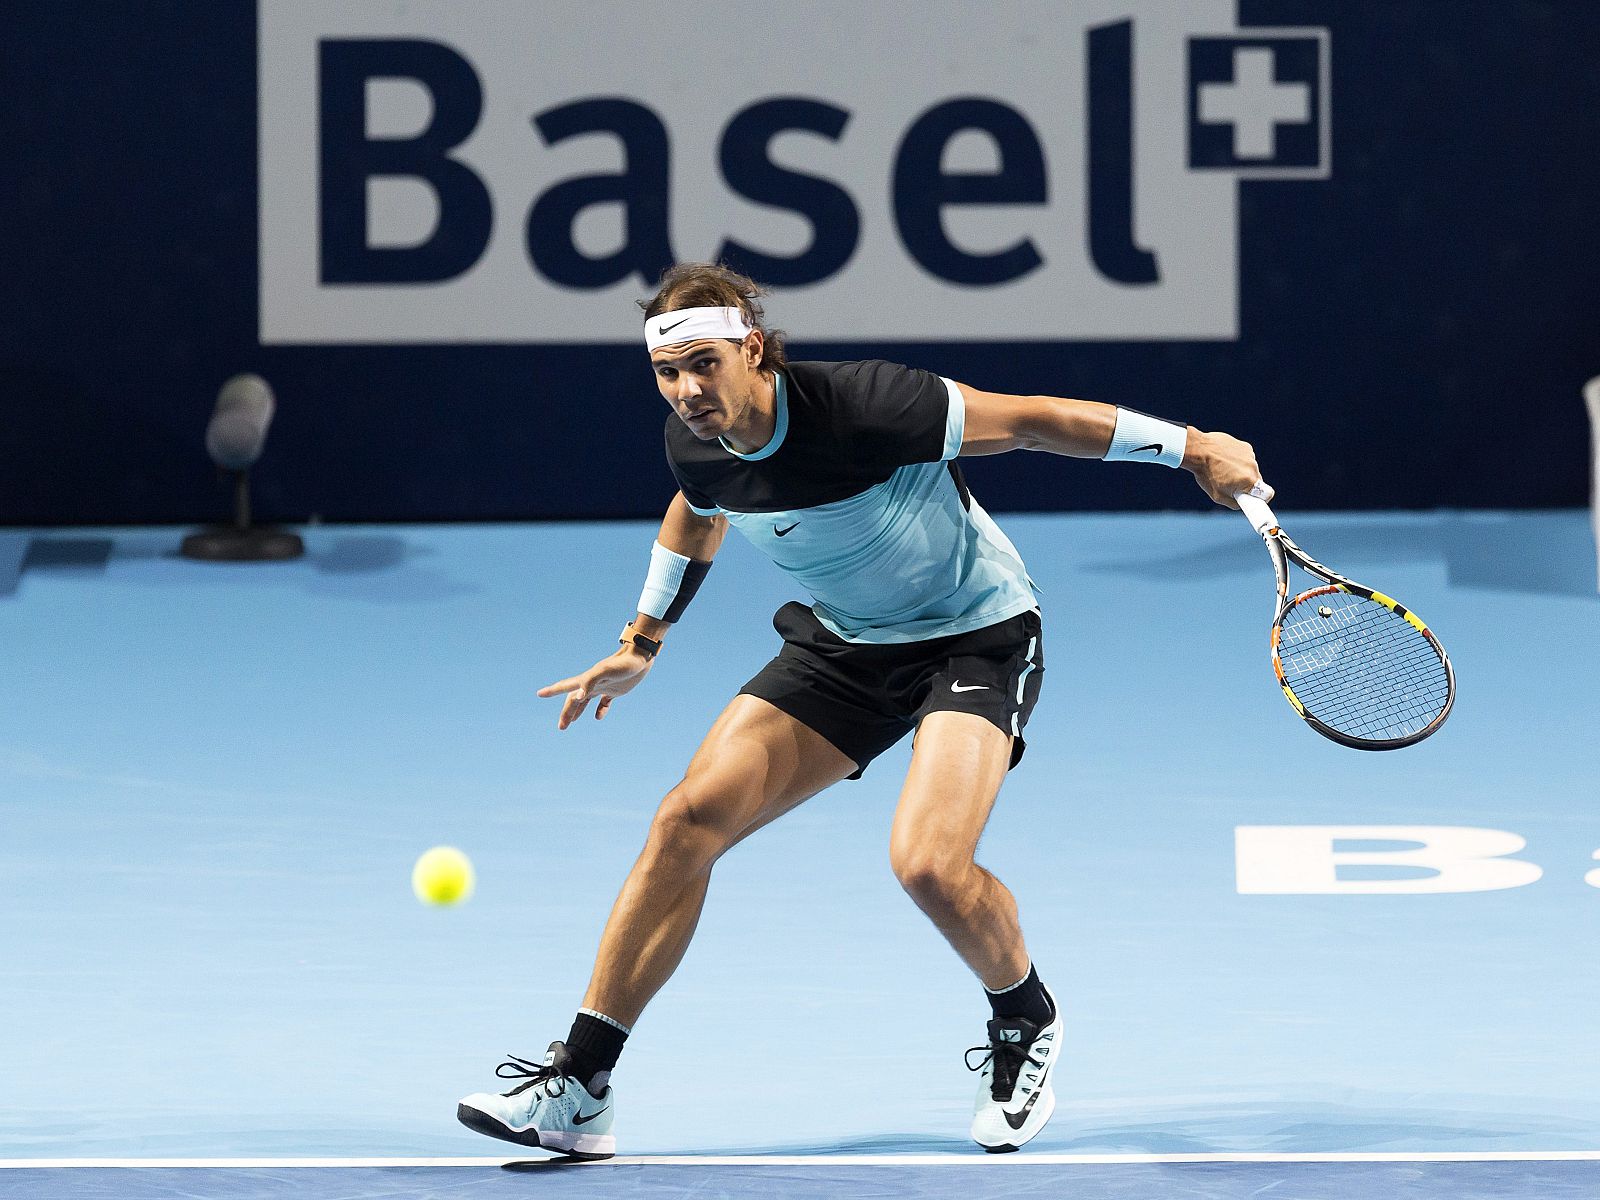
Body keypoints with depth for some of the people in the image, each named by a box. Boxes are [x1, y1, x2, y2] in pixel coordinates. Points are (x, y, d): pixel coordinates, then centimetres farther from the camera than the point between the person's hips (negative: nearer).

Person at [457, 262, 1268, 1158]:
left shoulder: (860, 407, -31)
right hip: (843, 646, 6)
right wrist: (641, 645, 24)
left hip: (976, 634, -6)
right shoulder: (697, 444, -11)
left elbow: (1033, 418, -22)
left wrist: (1194, 449, -17)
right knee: (690, 819, -10)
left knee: (929, 863, -27)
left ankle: (1027, 1021, 7)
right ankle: (580, 1088, -7)